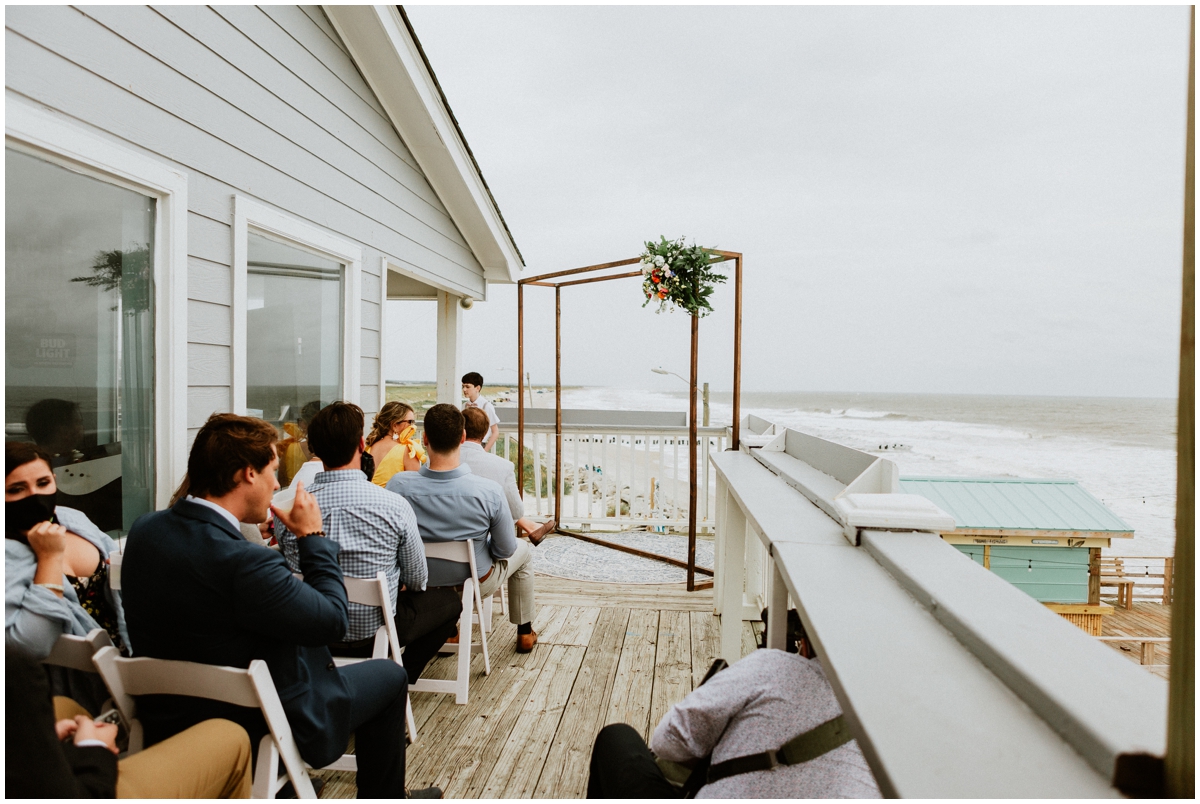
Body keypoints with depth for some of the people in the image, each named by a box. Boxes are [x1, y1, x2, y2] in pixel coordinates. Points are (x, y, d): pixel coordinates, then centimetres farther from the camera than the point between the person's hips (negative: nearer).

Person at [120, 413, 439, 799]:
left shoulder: (143, 530, -8)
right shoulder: (244, 562, -34)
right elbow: (334, 619, -22)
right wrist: (313, 535, -12)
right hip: (250, 733, -8)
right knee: (389, 674, 11)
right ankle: (383, 796, 31)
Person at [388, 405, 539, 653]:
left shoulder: (398, 486, -27)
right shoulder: (489, 492, -32)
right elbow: (505, 551, -16)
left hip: (421, 581, 3)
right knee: (521, 550, 27)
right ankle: (524, 634, 40)